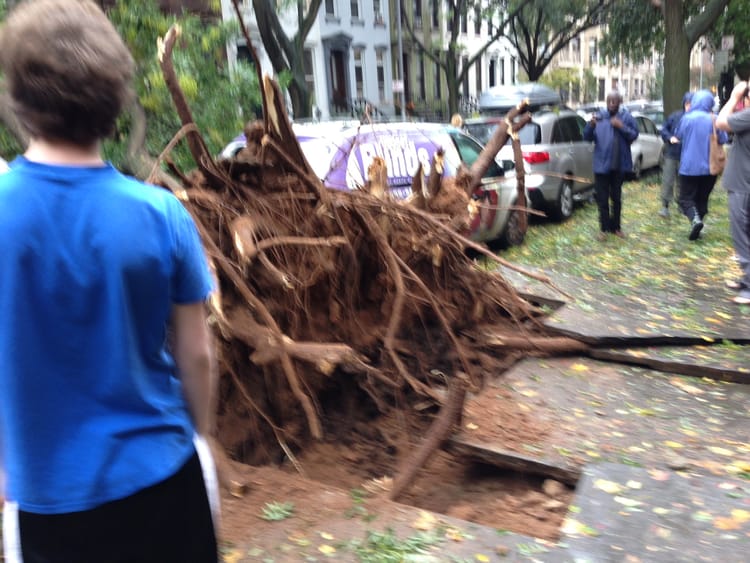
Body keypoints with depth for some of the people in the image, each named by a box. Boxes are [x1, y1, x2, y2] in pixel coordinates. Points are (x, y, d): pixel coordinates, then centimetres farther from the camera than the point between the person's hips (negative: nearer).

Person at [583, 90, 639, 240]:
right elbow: (587, 137, -6)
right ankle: (604, 228, 11)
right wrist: (591, 124, -25)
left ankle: (616, 226, 25)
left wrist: (622, 127, -18)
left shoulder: (626, 117, 0)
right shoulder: (599, 116, -3)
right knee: (602, 198, 2)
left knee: (616, 197, 14)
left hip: (620, 164, 1)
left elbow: (634, 135, -3)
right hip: (602, 164, -1)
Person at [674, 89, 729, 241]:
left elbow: (678, 135, 6)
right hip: (709, 167, 3)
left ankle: (695, 219, -24)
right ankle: (696, 225, 15)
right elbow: (723, 139, 4)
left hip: (689, 166, -3)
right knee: (702, 199, 15)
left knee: (686, 198, 2)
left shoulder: (687, 118, -10)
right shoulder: (715, 120, -5)